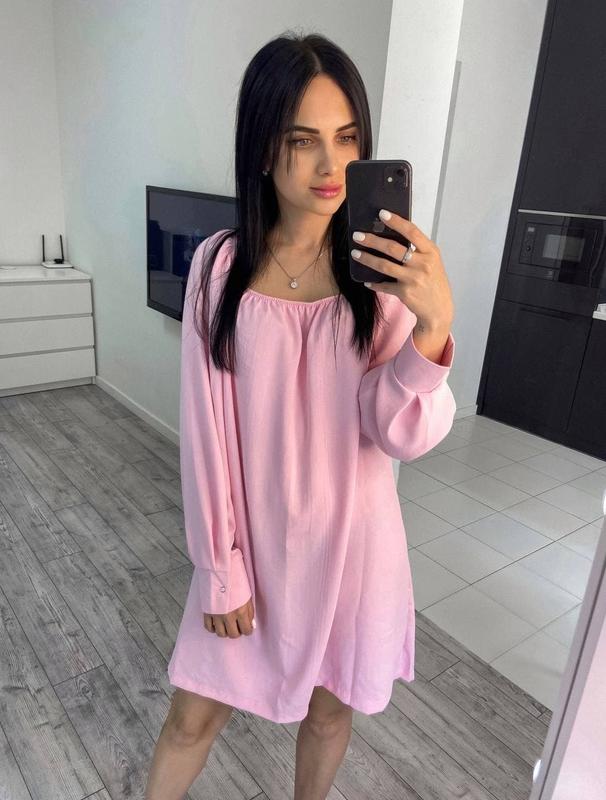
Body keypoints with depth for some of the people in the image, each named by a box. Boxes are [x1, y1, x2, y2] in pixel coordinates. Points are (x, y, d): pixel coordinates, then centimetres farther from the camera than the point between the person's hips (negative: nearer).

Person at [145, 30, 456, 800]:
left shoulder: (385, 268, -10)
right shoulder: (220, 264, -10)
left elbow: (405, 436, -14)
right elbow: (206, 429, -8)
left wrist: (434, 324, -32)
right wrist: (220, 566, -6)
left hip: (350, 538, 1)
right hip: (251, 537, 0)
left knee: (330, 706, 23)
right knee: (194, 713, 17)